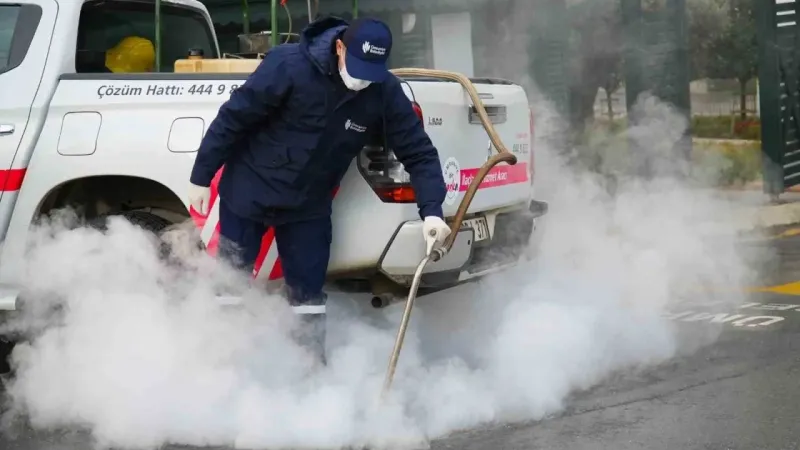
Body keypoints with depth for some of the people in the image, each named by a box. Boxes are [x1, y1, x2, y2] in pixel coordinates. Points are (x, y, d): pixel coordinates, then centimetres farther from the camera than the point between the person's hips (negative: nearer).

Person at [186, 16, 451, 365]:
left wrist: (431, 210, -23)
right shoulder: (289, 65, -27)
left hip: (308, 205, 3)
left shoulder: (384, 92, -16)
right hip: (249, 190, -3)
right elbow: (232, 118, -18)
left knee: (308, 293, 5)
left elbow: (418, 152, -10)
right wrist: (201, 177, -13)